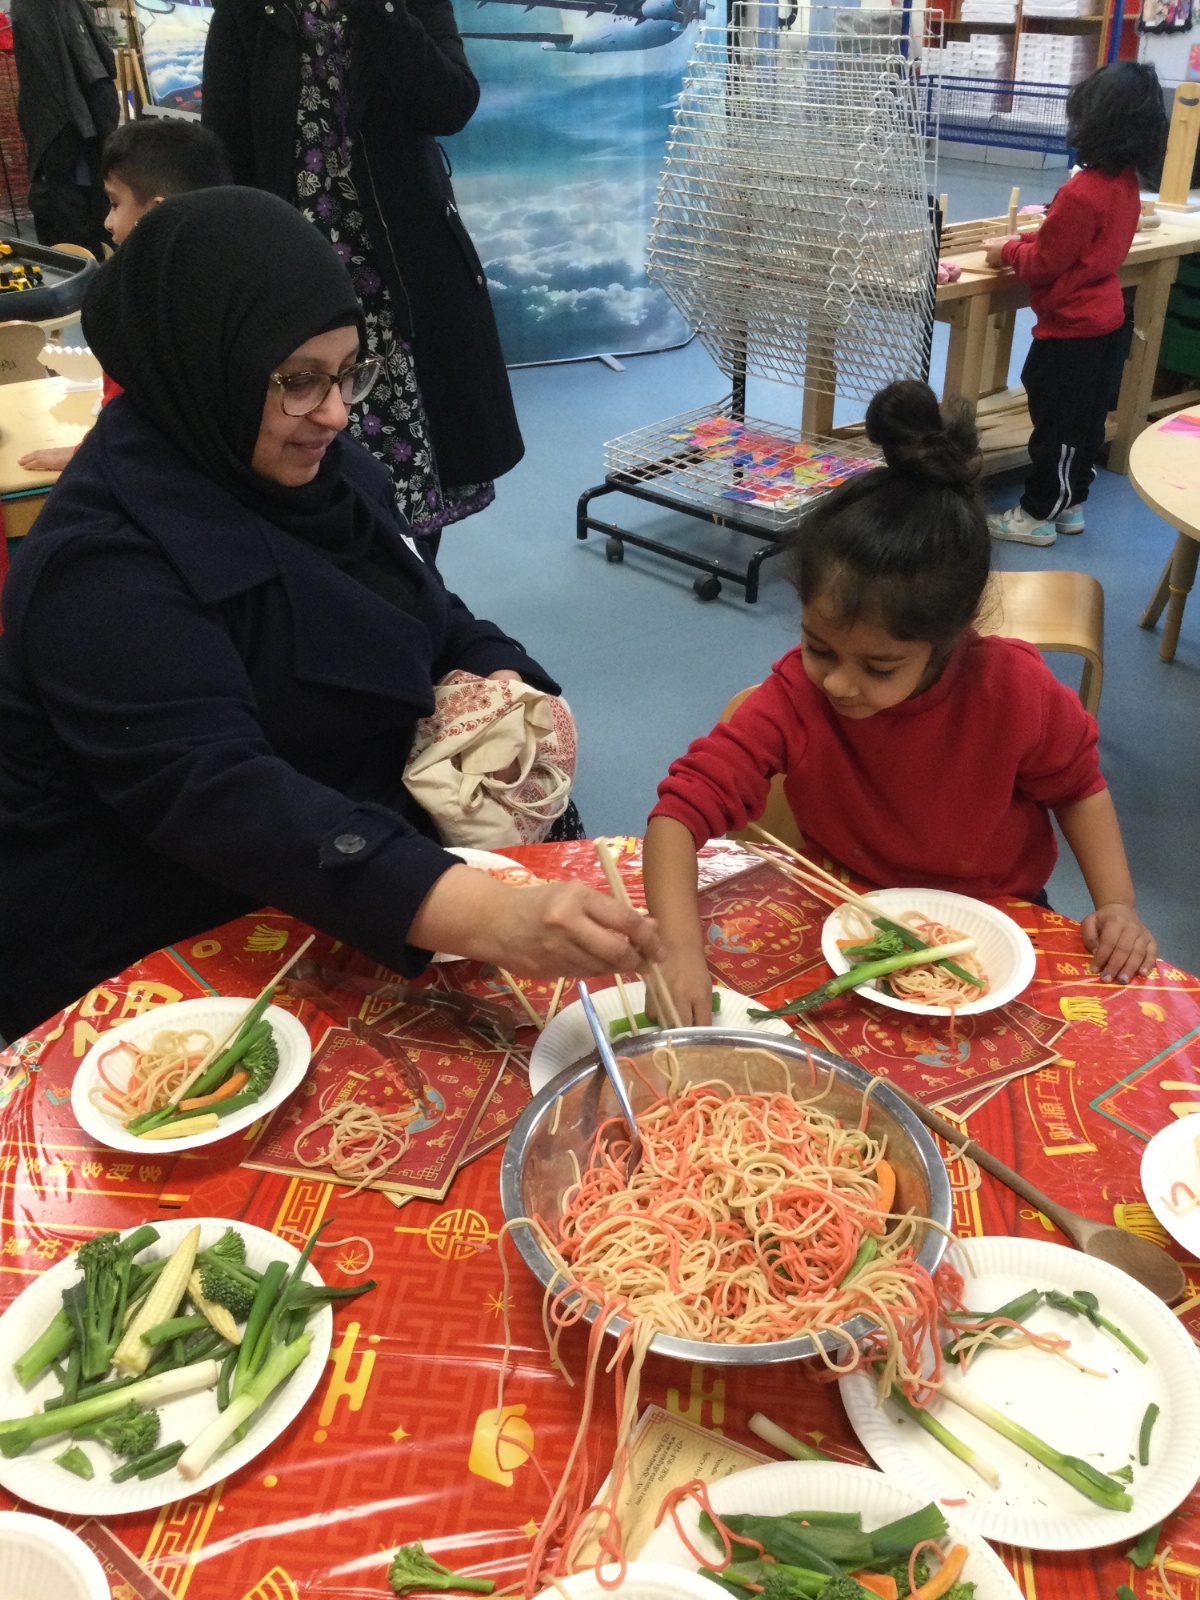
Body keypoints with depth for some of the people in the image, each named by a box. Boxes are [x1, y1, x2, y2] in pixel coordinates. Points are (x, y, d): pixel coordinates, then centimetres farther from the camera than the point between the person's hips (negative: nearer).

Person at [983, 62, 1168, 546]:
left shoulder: (1082, 192, -25)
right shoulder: (1126, 183, 3)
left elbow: (1044, 265, -18)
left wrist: (1007, 251, -1)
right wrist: (1026, 241, 8)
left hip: (1072, 329, -9)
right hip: (1106, 321, 9)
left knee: (1057, 426, 2)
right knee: (1086, 422, 17)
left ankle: (1038, 514, 14)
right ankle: (1070, 503, 30)